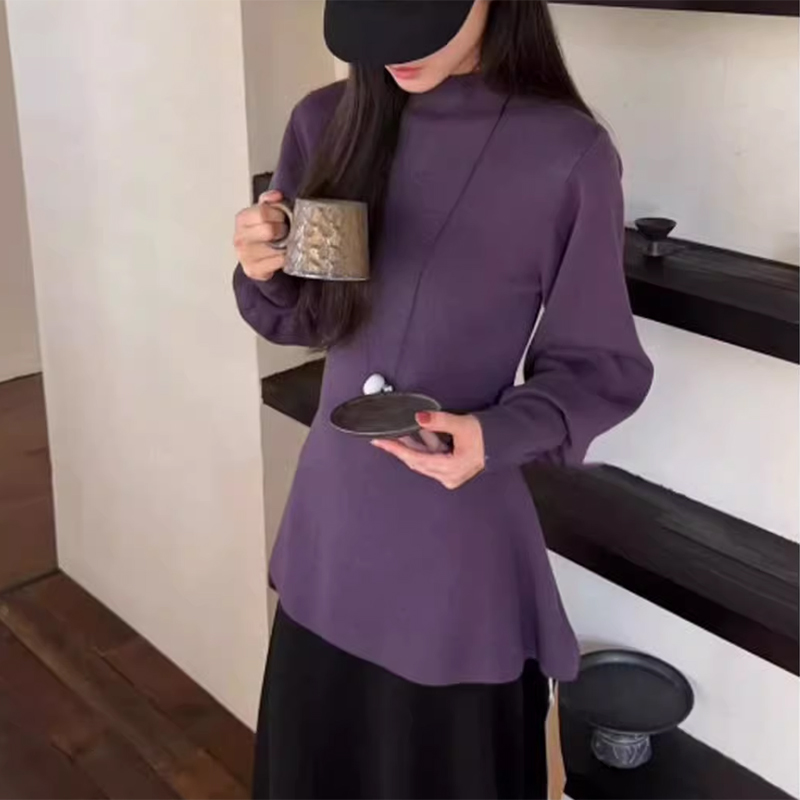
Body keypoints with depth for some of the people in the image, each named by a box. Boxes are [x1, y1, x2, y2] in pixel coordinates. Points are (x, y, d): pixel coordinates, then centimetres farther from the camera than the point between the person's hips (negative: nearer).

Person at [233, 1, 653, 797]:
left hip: (457, 550, -4)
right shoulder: (325, 122, -3)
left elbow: (601, 369, -8)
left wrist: (496, 435, -26)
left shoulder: (566, 155, -17)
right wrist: (262, 275, -14)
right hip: (328, 530, 4)